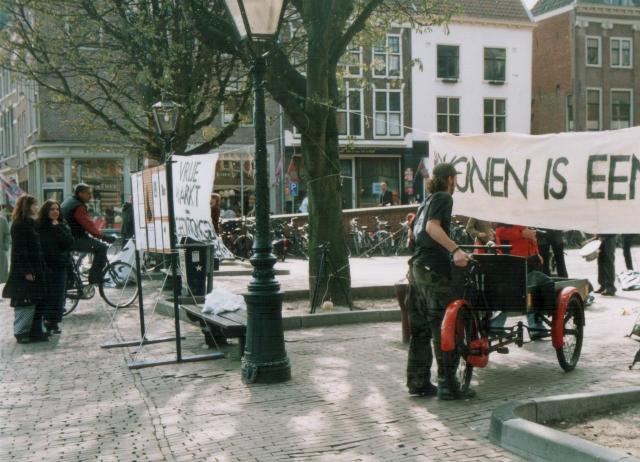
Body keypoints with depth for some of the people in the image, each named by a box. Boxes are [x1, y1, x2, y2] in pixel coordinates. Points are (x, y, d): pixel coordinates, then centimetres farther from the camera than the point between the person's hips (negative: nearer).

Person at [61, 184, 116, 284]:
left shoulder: (67, 202, 19)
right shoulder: (78, 206, -15)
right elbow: (89, 225, -24)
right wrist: (103, 236, -25)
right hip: (75, 240, -11)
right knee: (101, 247, -17)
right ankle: (95, 278, -17)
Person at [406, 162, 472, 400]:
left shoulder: (427, 201, 23)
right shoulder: (443, 198, -4)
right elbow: (432, 227, -20)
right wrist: (455, 250, -31)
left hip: (417, 267, 10)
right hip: (434, 269, -9)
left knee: (420, 329, 11)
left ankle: (418, 382, 14)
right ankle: (447, 385, -5)